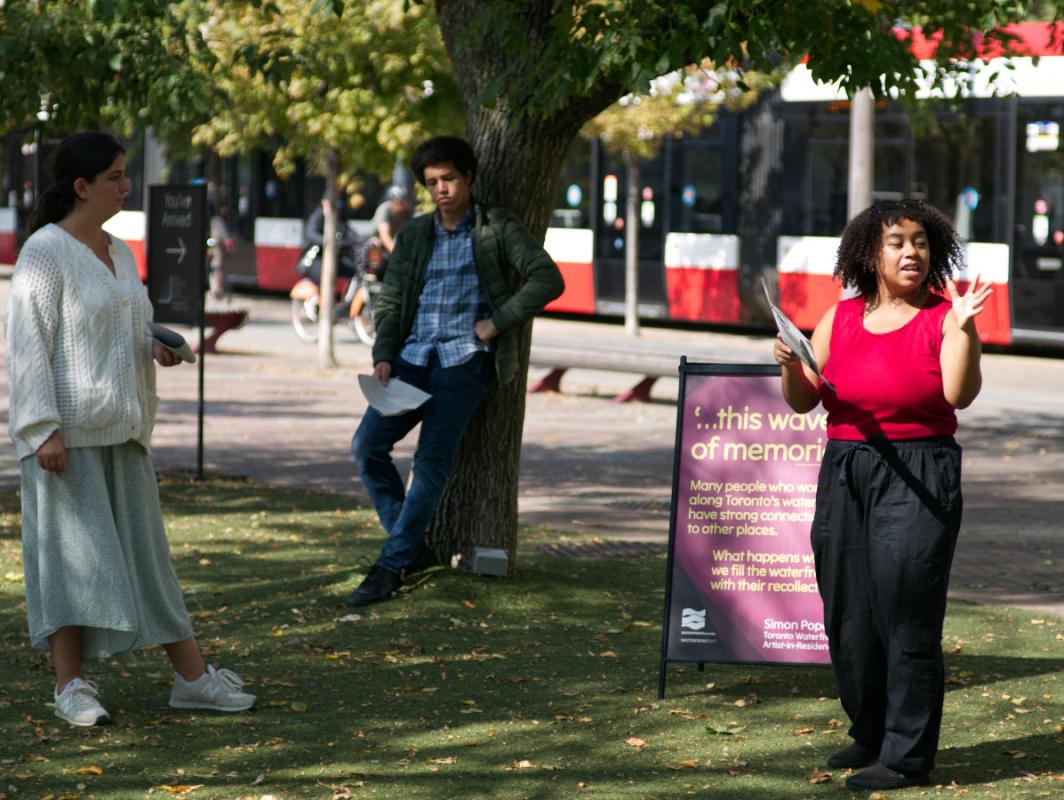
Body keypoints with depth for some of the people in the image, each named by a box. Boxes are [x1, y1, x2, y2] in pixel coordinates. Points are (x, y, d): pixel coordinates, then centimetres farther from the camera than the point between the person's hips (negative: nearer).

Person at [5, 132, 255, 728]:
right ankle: (71, 687, 2)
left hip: (122, 431, 8)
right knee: (72, 551, -5)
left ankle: (194, 677, 11)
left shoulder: (119, 253, 15)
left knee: (144, 550, 10)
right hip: (67, 434, -8)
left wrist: (158, 349, 5)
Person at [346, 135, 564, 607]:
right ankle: (411, 544, 6)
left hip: (464, 361, -5)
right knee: (367, 445, -9)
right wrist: (383, 356, -2)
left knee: (431, 462, -12)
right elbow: (390, 301, 15)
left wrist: (497, 322, -10)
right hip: (414, 359, 5)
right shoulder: (414, 235, 16)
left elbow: (548, 279, -6)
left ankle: (391, 567, -11)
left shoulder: (496, 228, 3)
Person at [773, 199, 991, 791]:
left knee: (906, 614, -8)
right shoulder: (841, 319, 10)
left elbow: (960, 394, -16)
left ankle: (908, 755, -3)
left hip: (918, 479, -5)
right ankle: (870, 736, 26)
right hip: (845, 474, 5)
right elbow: (803, 401, 12)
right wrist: (790, 364, -8)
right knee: (848, 615, 10)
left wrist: (963, 329, -27)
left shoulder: (943, 317, -3)